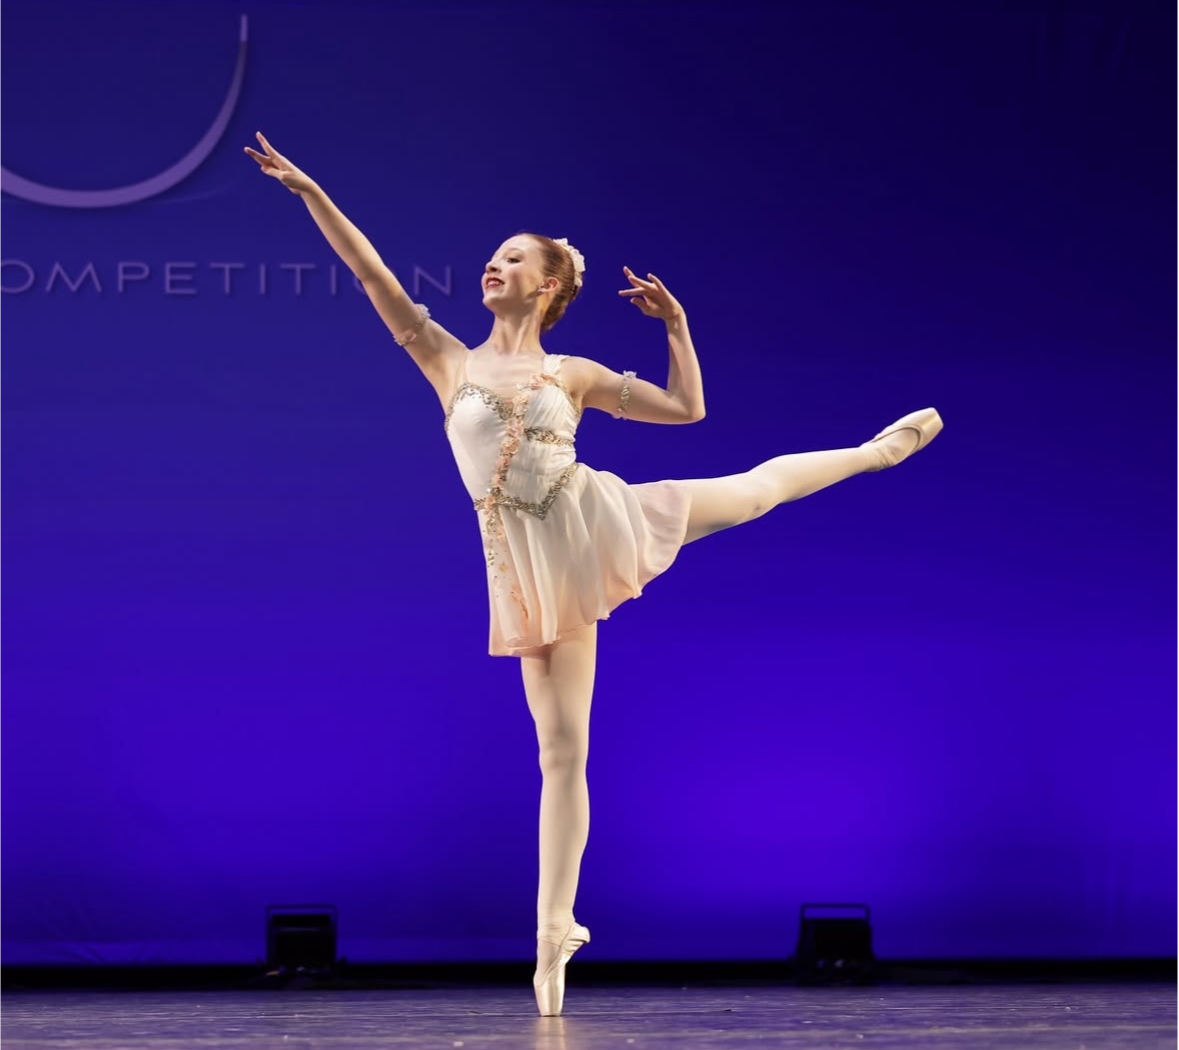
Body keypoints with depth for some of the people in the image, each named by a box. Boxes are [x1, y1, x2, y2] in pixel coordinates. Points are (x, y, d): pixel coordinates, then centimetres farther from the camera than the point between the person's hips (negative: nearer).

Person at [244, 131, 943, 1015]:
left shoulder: (573, 374, 7)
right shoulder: (448, 360, 6)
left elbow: (686, 406, 13)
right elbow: (374, 275, -1)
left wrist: (677, 324, 4)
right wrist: (310, 192, -7)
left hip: (597, 528, 2)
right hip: (531, 573, -2)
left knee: (759, 485, 12)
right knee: (562, 753, -2)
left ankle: (876, 448, 43)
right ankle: (554, 935, 3)